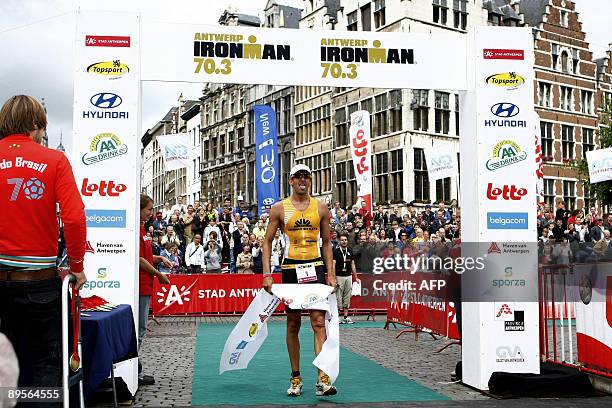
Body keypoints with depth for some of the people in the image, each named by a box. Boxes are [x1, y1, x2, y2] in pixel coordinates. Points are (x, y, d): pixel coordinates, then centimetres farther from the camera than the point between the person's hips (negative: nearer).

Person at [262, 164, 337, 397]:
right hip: (291, 268, 0)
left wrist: (330, 273, 6)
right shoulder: (279, 209, 2)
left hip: (316, 268, 0)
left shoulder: (321, 208, 7)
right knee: (293, 323, 7)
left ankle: (323, 380, -12)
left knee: (319, 321, -9)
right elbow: (268, 241, 4)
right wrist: (267, 275, -4)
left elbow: (326, 242, 13)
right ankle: (296, 378, 19)